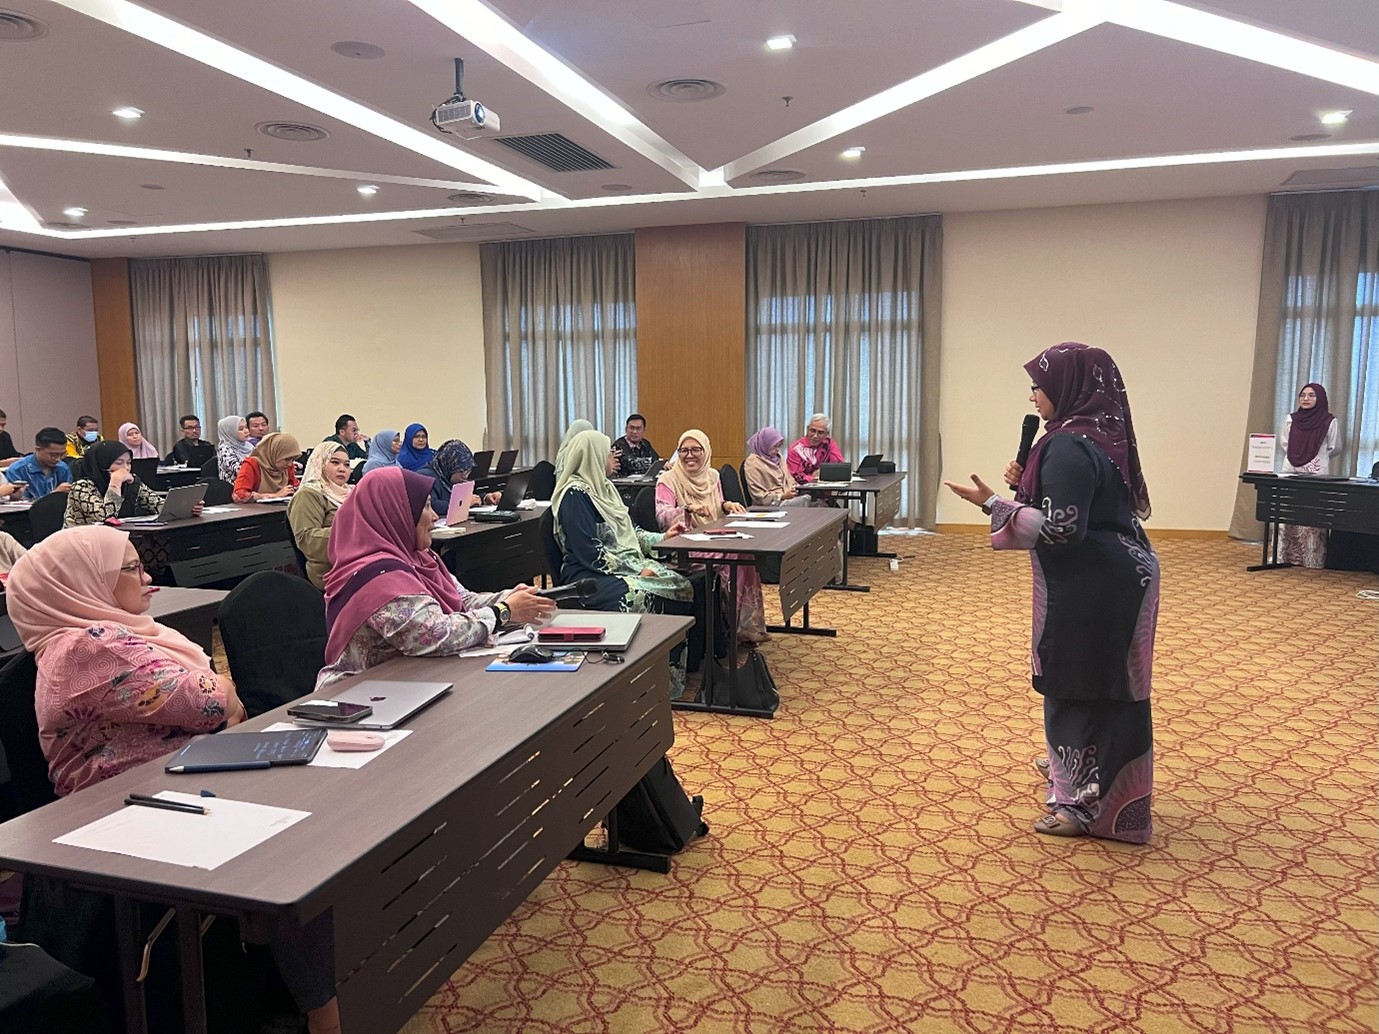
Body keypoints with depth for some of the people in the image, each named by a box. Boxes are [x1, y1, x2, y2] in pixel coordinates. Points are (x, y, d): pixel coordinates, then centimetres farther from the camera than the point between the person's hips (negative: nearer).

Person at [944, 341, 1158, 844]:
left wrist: (994, 504, -23)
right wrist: (1026, 483, 5)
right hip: (1115, 575, 10)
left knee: (1082, 684, 1)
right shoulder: (1099, 434, 8)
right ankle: (1070, 765, 42)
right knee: (1094, 680, 23)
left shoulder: (1070, 445, -22)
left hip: (1094, 585, -10)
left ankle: (1090, 803, 13)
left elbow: (1061, 529, -26)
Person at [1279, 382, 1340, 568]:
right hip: (1291, 473, 3)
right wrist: (1296, 456, 4)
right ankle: (1287, 556, 7)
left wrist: (1318, 458, 3)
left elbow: (1333, 449, 5)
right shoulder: (1291, 419, 7)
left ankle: (1313, 559, 1)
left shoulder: (1330, 422, -2)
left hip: (1317, 475, -3)